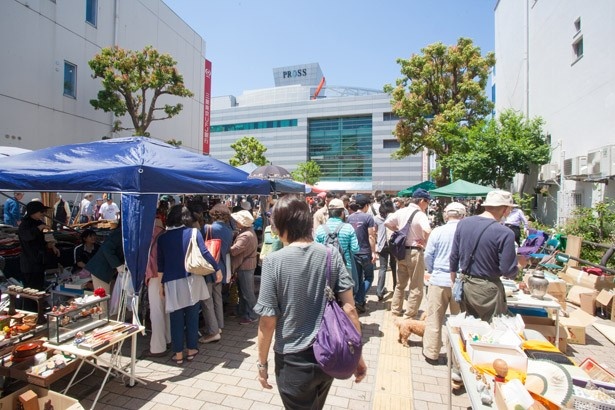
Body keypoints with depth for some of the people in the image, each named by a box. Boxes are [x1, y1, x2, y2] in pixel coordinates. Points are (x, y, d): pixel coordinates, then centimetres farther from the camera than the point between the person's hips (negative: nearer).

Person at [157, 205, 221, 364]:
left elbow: (160, 263, 6)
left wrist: (161, 284, 14)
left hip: (172, 282, 1)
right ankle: (191, 350, 23)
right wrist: (217, 269, 2)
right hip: (192, 280, -1)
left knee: (176, 319, 11)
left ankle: (178, 353, 20)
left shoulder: (163, 237, 2)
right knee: (192, 316, 12)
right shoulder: (193, 232, -4)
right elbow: (205, 253, -9)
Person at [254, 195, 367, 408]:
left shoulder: (274, 261, -18)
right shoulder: (331, 255, -10)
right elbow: (349, 308, -10)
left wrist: (262, 363, 1)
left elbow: (268, 321, -14)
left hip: (294, 361, -4)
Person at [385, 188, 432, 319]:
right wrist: (425, 241, -15)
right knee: (416, 288, 8)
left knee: (400, 285, 21)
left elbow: (387, 223, 9)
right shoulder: (420, 215, -17)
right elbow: (427, 231, -34)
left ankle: (395, 313, 31)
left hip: (401, 251, 7)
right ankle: (409, 317, 14)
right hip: (415, 253, -7)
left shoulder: (401, 211, 2)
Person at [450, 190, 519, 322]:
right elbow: (508, 271, -15)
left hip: (465, 285, 5)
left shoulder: (463, 223, -3)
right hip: (487, 289, -5)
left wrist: (454, 282, 15)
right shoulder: (505, 233, -19)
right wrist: (516, 269, 8)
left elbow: (454, 257, 3)